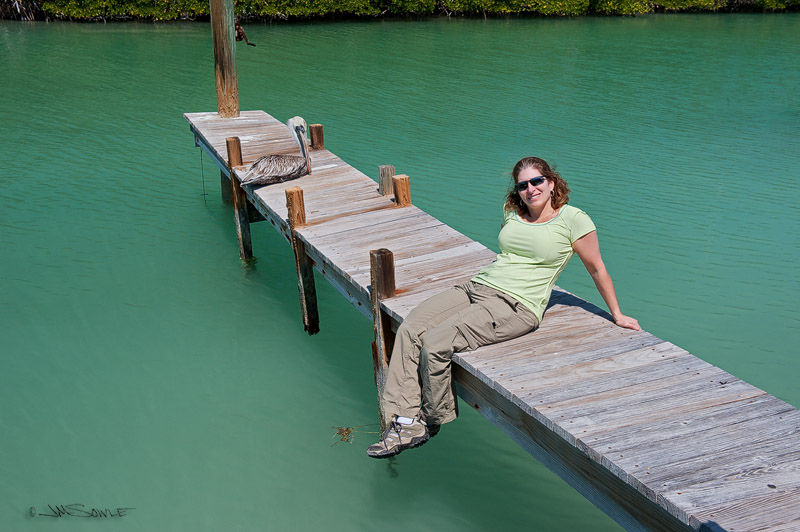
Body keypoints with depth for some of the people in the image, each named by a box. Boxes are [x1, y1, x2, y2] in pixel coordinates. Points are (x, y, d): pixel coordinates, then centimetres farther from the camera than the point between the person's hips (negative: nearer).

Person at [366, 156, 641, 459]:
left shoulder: (573, 219, -2)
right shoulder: (512, 213, 15)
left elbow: (596, 269, 6)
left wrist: (617, 315, 13)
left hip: (516, 306, -7)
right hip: (477, 287, 7)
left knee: (434, 343, -24)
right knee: (409, 331, -16)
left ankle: (432, 420, 0)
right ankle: (406, 422, -16)